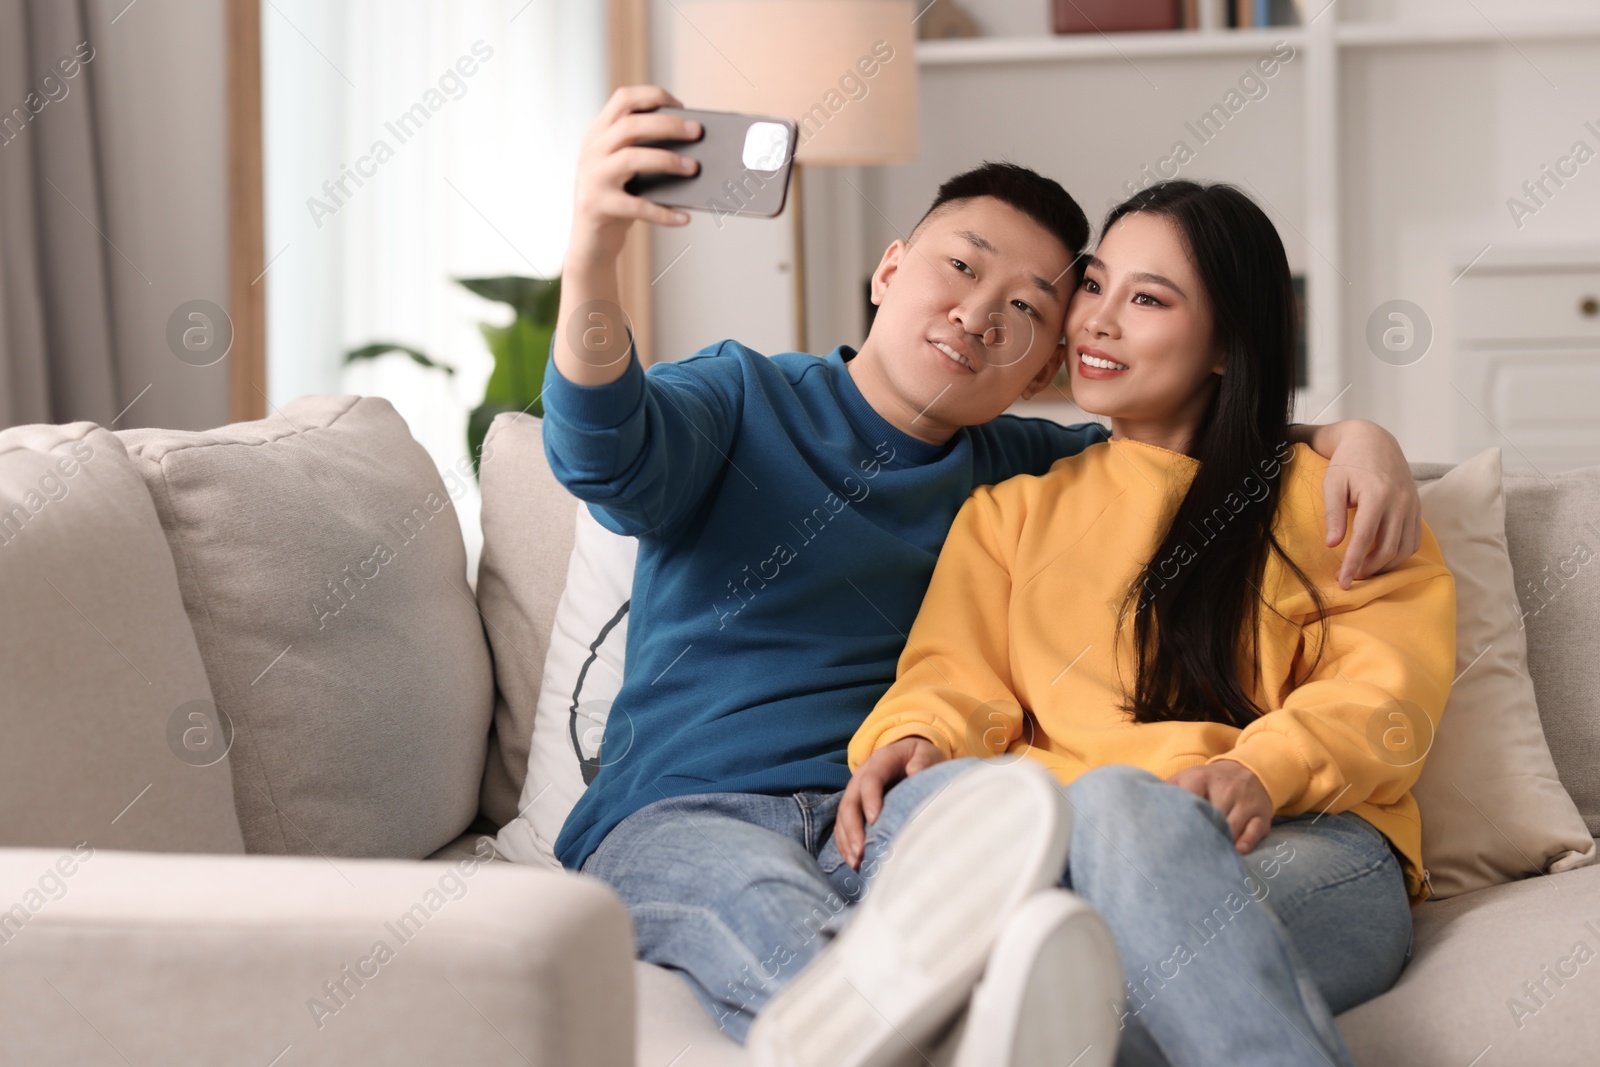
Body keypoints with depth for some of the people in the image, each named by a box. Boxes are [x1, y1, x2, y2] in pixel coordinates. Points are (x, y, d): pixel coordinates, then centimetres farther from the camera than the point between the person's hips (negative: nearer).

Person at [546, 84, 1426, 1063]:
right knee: (801, 942, -44)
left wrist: (1355, 440, 8)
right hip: (678, 815, -3)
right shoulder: (742, 399, 9)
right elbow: (605, 457, -13)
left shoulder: (1019, 471, 21)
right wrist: (593, 260, -33)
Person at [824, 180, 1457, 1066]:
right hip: (1060, 832, 2)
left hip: (1301, 844, -2)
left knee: (1119, 802, -39)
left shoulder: (1326, 495, 21)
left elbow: (1384, 683, 6)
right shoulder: (1013, 509, 30)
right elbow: (959, 671, 15)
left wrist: (1263, 770, -15)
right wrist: (916, 736, -10)